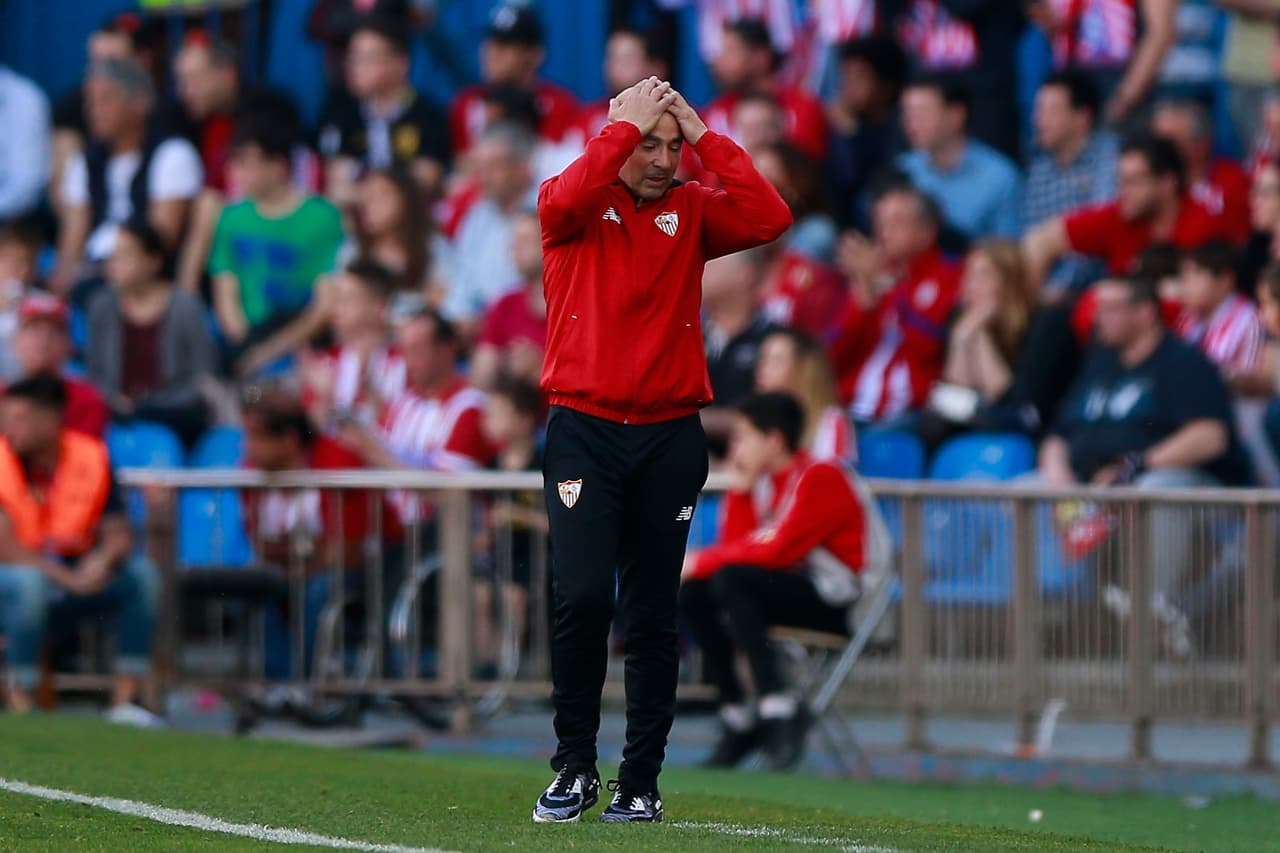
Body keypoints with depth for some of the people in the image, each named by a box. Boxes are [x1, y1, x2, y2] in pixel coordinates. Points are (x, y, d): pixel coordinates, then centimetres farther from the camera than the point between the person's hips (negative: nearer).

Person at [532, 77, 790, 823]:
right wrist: (627, 123, -12)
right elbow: (567, 200, -21)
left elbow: (769, 217, -8)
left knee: (653, 616, 4)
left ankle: (641, 782, 10)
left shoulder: (691, 211, 10)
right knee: (583, 596, -14)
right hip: (583, 431, -2)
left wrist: (704, 136, -4)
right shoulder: (577, 207, 4)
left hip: (670, 437, 2)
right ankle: (575, 768, -3)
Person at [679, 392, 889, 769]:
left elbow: (778, 551, -22)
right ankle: (738, 718, -5)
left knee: (731, 580, -27)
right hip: (795, 592, 9)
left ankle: (779, 707, -30)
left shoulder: (820, 478, -13)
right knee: (692, 593, -2)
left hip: (841, 606, -9)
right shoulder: (765, 482, 13)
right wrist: (740, 489, 0)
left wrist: (704, 561, -15)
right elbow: (737, 544, 7)